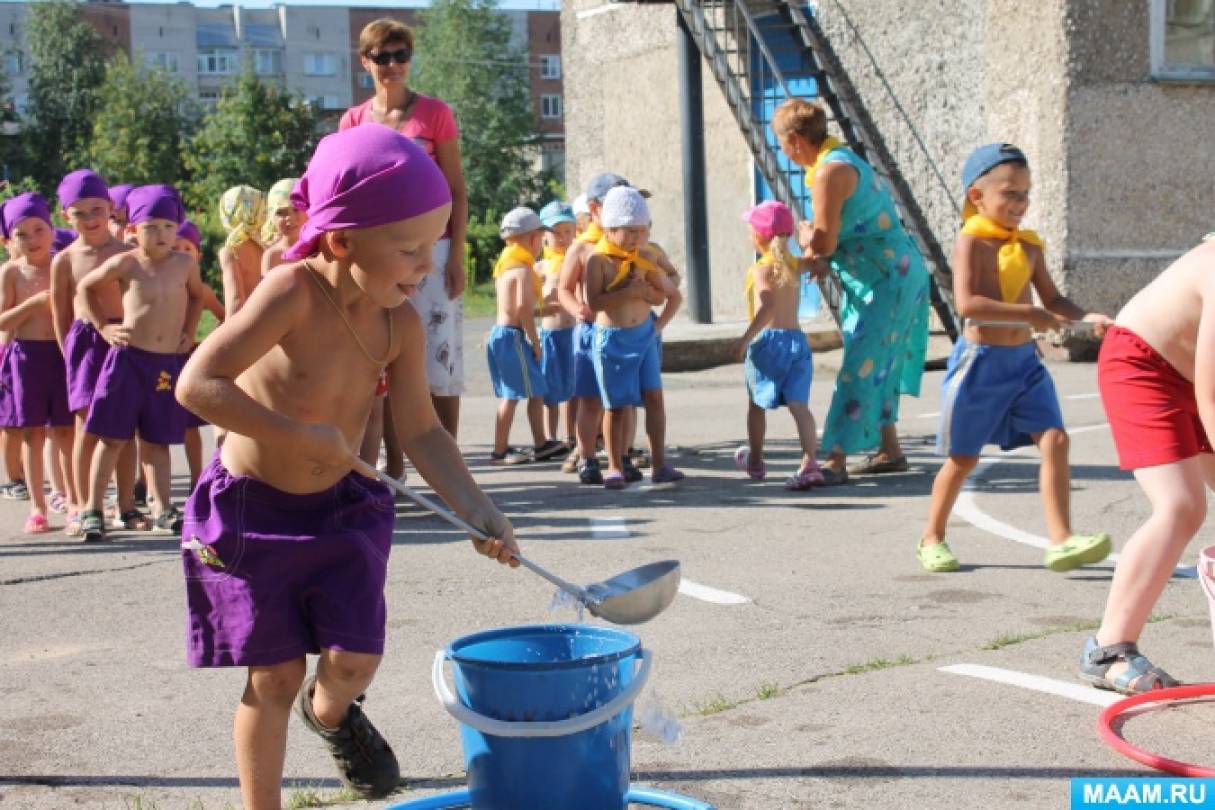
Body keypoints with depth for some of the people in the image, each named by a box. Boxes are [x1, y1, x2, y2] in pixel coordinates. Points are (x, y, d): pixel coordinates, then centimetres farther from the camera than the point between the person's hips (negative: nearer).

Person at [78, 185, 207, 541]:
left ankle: (163, 510, 13)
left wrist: (189, 332, 10)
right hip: (128, 358, -2)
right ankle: (92, 510, 6)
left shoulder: (185, 263, 3)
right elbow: (86, 287, 11)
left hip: (169, 363, 2)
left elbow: (197, 295, 22)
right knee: (114, 437, 0)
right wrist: (103, 327, 4)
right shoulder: (125, 263, -3)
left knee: (157, 440, 10)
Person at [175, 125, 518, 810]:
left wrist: (475, 505, -17)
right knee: (275, 677, 2)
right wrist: (301, 435, -31)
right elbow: (197, 384, -31)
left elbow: (422, 430, -4)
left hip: (342, 507, 4)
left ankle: (330, 711, 33)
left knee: (356, 658, -4)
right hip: (252, 509, -4)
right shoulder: (293, 292, -26)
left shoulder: (401, 325, -9)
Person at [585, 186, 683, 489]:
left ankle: (659, 464, 2)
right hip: (611, 339, -4)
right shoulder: (598, 260, -9)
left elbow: (675, 295, 14)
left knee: (654, 396, -1)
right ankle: (615, 468, 10)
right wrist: (628, 292, -24)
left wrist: (660, 324, 4)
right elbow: (593, 302, -20)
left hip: (644, 336, 4)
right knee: (615, 405, 2)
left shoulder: (644, 262, 3)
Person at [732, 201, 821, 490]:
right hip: (797, 339, 5)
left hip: (768, 340, -5)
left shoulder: (761, 270, -9)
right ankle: (809, 463, -21)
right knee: (798, 404, -4)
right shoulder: (794, 265, 10)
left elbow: (768, 307, -24)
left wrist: (746, 338, -23)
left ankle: (755, 460, 31)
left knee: (756, 404, 15)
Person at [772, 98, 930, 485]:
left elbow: (823, 242, -21)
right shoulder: (843, 158, 13)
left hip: (887, 280, -10)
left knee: (858, 369, -12)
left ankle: (835, 461, -13)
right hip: (895, 275, 10)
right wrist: (821, 258, 0)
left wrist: (804, 236, 0)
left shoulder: (830, 172, -19)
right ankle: (889, 450, 25)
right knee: (877, 366, 17)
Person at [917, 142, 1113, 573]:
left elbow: (1052, 299, 15)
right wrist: (1030, 314, -27)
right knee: (964, 457, 6)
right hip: (981, 360, -6)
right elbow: (968, 303, -26)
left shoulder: (1029, 245, 8)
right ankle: (932, 537, 25)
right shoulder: (971, 241, -13)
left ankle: (1061, 540, -9)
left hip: (1024, 360, 6)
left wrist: (1086, 317, -3)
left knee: (1055, 440, -8)